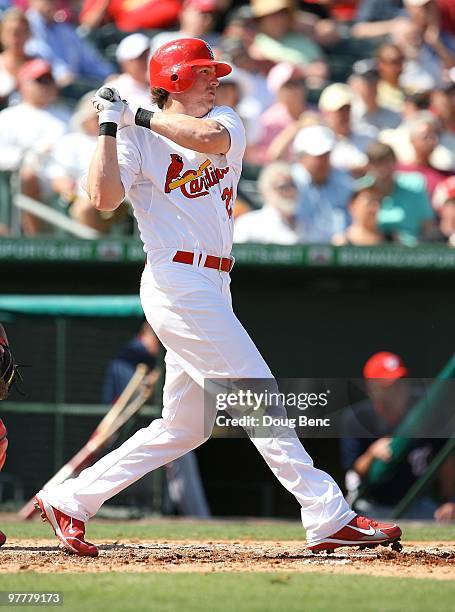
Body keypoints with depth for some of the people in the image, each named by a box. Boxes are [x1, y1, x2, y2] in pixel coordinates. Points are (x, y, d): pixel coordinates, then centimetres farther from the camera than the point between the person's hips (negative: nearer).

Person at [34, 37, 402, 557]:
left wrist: (140, 116, -6)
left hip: (210, 289, 8)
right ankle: (328, 516, -13)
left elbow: (210, 137, -10)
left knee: (185, 426, 11)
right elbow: (105, 197, -17)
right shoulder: (137, 140, -1)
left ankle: (67, 501, 17)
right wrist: (111, 127, -14)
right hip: (176, 282, -8)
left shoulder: (225, 121, 15)